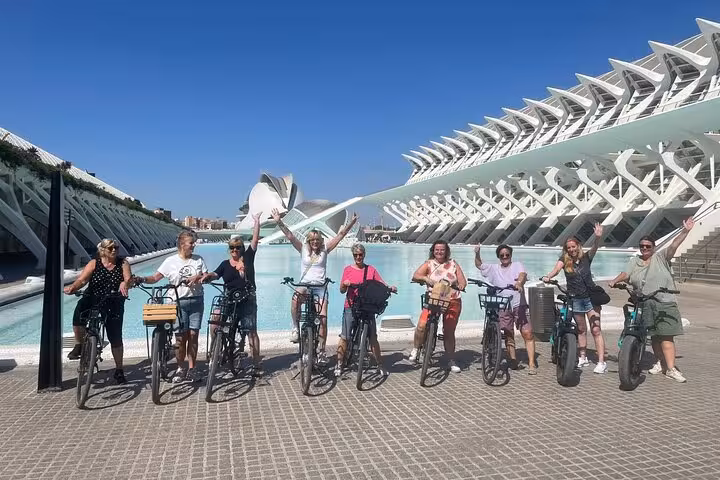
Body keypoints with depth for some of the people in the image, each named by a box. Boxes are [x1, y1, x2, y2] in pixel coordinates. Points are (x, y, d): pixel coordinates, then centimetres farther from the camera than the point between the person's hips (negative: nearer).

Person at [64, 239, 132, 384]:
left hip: (114, 306, 0)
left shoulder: (123, 263, -1)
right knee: (80, 308, -34)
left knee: (116, 338, 2)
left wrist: (125, 283, -39)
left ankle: (119, 370, 19)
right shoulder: (94, 263, 0)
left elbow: (129, 278, -16)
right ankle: (78, 345, -11)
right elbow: (82, 279, -12)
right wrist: (72, 288, -32)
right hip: (92, 300, 0)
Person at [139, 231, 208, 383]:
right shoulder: (170, 261, 0)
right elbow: (155, 277, -4)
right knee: (181, 336, -2)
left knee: (193, 335, 0)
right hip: (178, 302, -1)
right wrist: (141, 279, -21)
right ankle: (180, 369, 13)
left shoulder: (198, 260, 6)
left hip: (196, 301, 2)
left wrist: (198, 276, -16)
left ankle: (191, 369, 9)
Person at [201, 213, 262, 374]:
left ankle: (256, 364, 4)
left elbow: (255, 239, 0)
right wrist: (207, 276, -25)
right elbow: (214, 275, -4)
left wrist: (257, 221, -3)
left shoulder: (248, 257, 5)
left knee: (251, 331, 0)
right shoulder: (225, 264, 9)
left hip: (247, 300, -2)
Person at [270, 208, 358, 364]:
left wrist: (351, 222, -7)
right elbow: (290, 236, -1)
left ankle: (321, 350, 5)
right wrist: (279, 222, -11)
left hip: (320, 287, 1)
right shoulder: (303, 250, 7)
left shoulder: (324, 250, 7)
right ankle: (295, 328, -20)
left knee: (323, 319, -9)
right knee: (295, 298, -37)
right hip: (304, 285, -1)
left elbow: (340, 235, 2)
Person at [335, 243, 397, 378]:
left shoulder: (371, 270, 6)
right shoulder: (348, 269, 4)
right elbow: (342, 290, 3)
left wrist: (390, 288, -19)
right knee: (344, 337, 2)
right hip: (351, 307, 0)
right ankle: (339, 365, 15)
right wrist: (344, 284, -18)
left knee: (373, 337, 2)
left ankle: (380, 366, 12)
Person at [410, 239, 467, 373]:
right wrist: (425, 278, -27)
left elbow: (462, 281, 6)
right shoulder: (428, 264, 5)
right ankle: (415, 349, 4)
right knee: (422, 325, -20)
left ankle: (451, 361, 21)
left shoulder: (453, 264, 11)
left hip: (452, 301, 1)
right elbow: (415, 276, -8)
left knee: (449, 332, 6)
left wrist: (461, 285, -17)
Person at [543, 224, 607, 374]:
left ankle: (601, 362, -5)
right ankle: (583, 358, 25)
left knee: (596, 329, -6)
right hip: (575, 299, 2)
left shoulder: (586, 257, -4)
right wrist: (548, 276, -41)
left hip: (591, 296, -2)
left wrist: (598, 237, -41)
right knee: (581, 329, 14)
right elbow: (556, 269, -20)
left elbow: (595, 248, -21)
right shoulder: (564, 259, -3)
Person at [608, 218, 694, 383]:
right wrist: (615, 280, -20)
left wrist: (685, 231, -19)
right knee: (654, 335, 11)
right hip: (645, 305, 3)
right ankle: (660, 362, 25)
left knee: (666, 335, -9)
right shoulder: (634, 262, 13)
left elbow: (674, 245, -6)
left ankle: (670, 368, -9)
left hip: (664, 303, -3)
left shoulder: (661, 257, 6)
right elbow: (625, 274, 0)